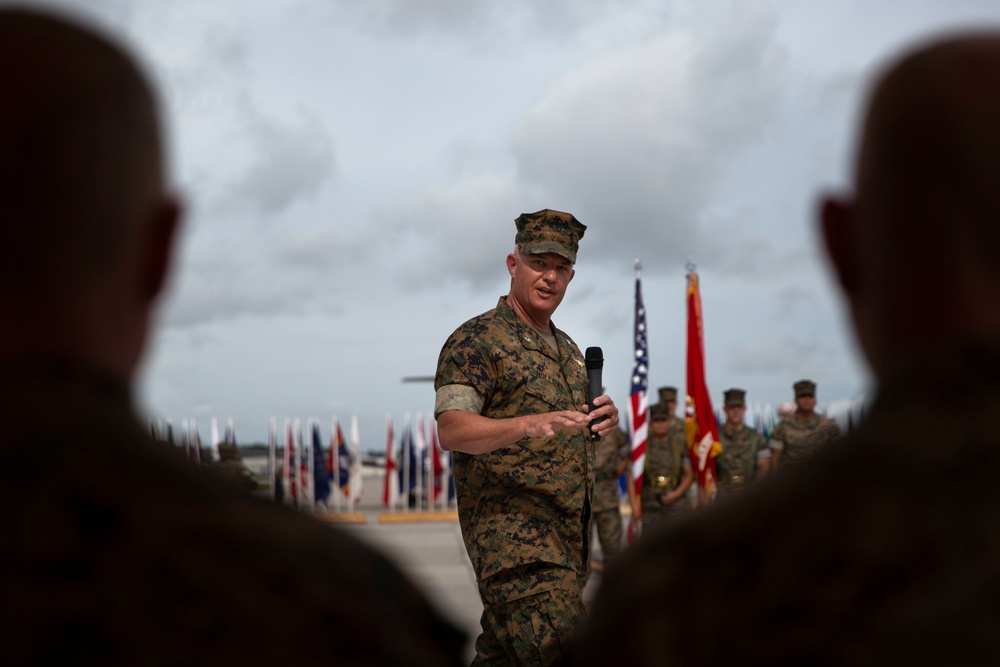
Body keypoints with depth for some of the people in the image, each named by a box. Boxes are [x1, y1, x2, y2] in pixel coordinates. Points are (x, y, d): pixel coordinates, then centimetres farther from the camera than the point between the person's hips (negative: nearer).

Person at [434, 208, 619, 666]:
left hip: (567, 533, 8)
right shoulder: (475, 341, -5)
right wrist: (529, 425, -34)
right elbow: (451, 430, -18)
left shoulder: (567, 348, 20)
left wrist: (600, 421, 3)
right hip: (511, 528, -8)